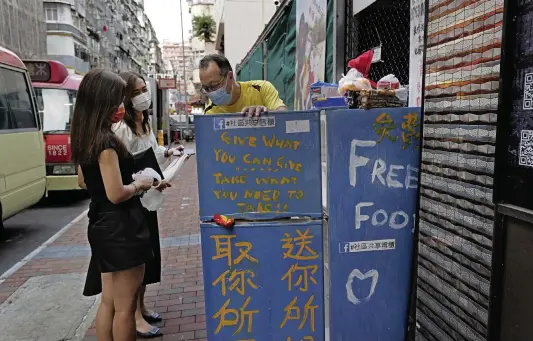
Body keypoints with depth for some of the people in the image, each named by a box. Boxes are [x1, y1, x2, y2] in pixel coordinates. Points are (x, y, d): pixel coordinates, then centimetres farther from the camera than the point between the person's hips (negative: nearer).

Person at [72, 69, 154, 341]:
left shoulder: (84, 138, 7)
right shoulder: (105, 140, -20)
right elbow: (117, 194, -25)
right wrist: (139, 185, -6)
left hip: (100, 224, 9)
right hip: (120, 227, -9)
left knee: (109, 302, 21)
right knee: (125, 307, 6)